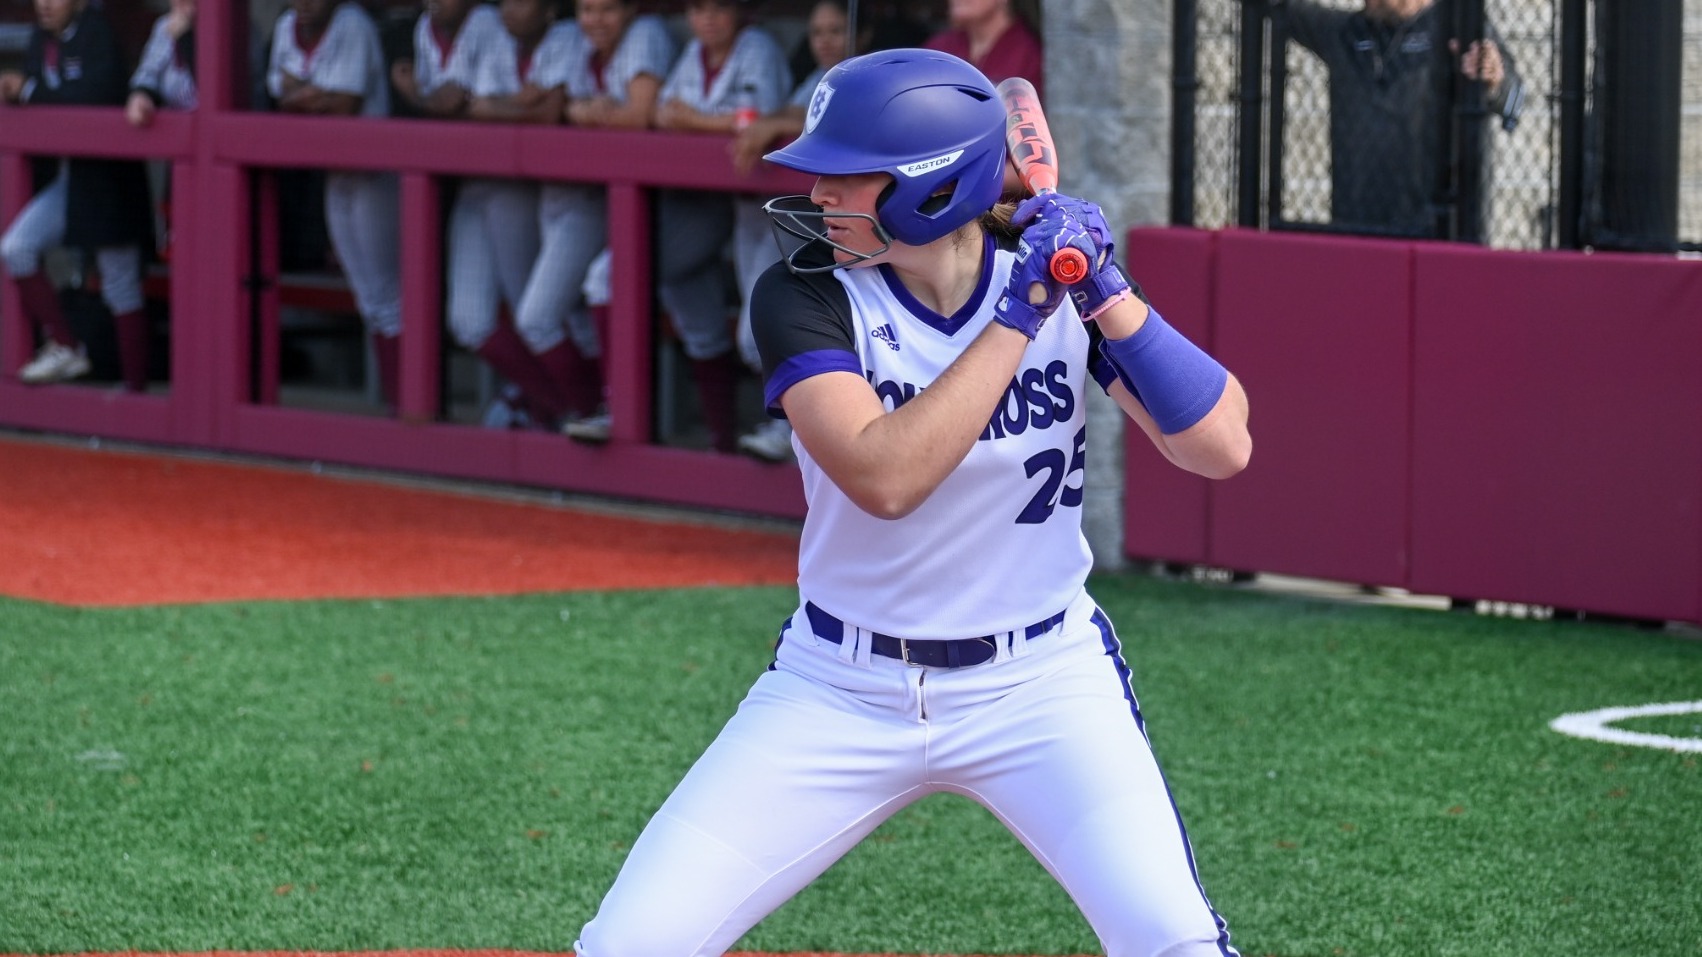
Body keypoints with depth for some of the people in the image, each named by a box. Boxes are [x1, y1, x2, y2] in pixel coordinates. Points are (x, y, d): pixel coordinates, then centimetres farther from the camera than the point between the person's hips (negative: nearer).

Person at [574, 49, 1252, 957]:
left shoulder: (1055, 278, -8)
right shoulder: (805, 296, -13)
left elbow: (1221, 449, -16)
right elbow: (884, 478, -29)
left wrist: (1106, 292, -24)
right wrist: (1019, 317, -27)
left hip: (1039, 682, 0)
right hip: (843, 688, 0)